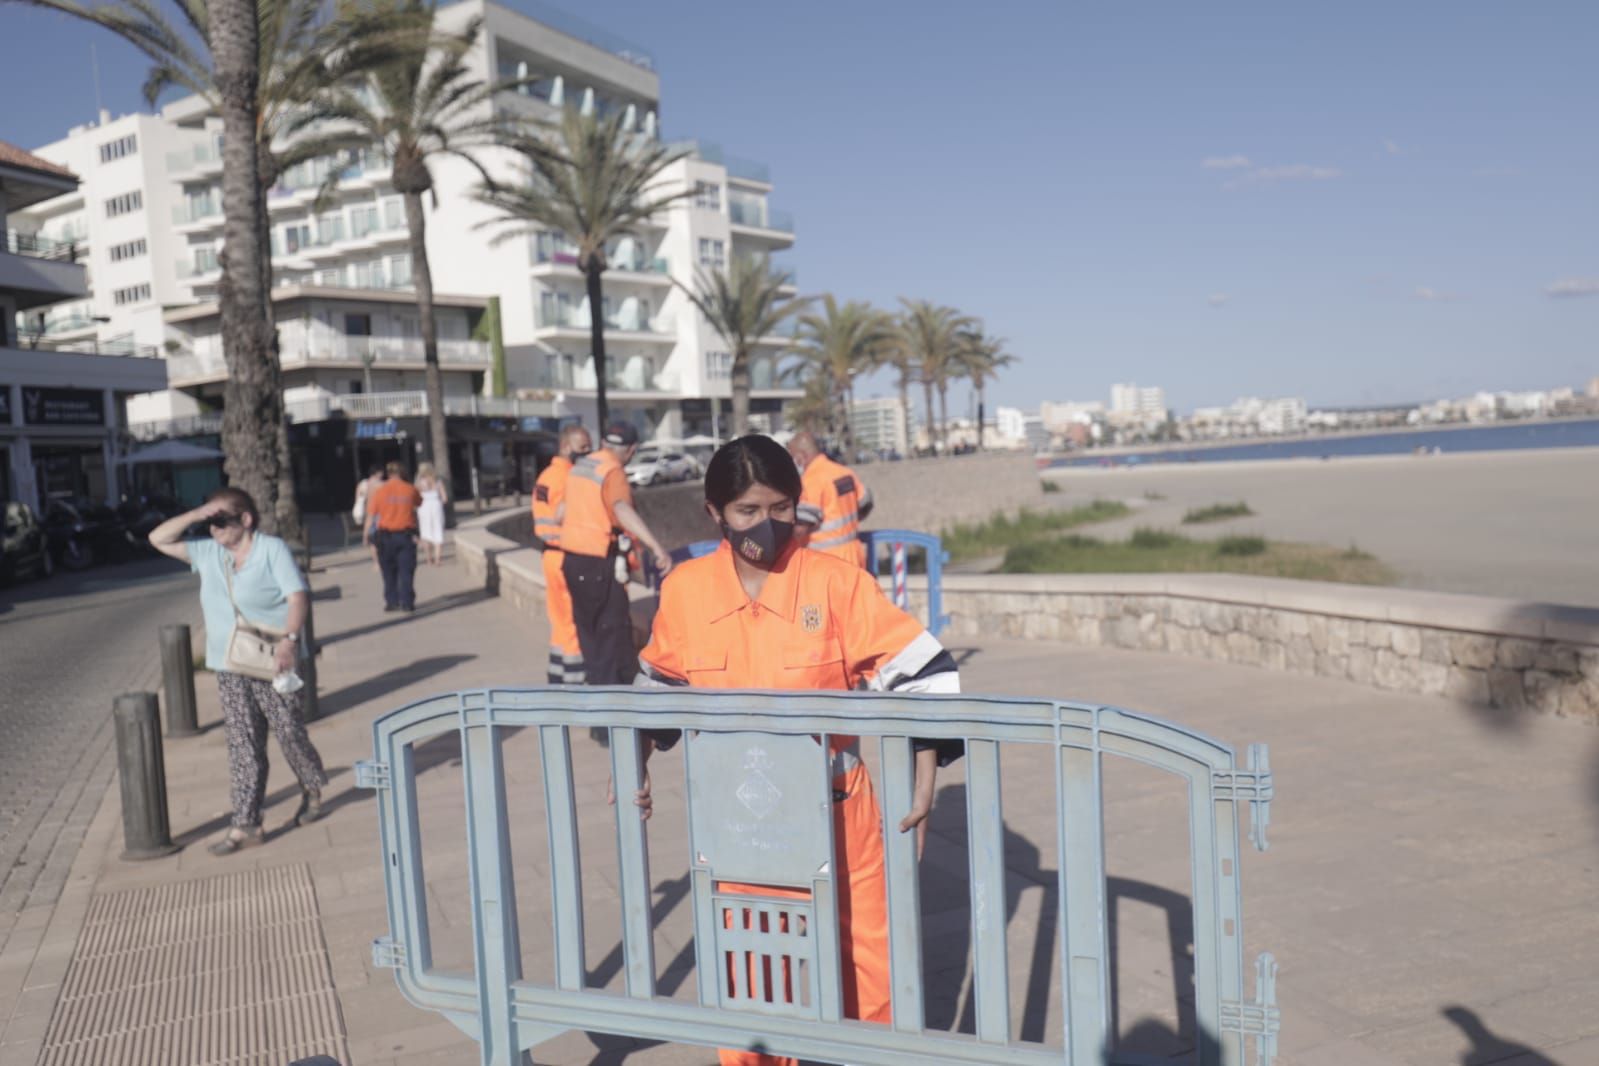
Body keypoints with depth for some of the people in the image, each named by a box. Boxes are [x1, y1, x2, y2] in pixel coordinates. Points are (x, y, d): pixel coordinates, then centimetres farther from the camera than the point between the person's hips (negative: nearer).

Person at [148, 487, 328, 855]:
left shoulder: (273, 549, -7)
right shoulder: (207, 553, 9)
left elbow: (298, 596, -14)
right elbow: (158, 540, 9)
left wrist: (290, 639, -28)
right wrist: (195, 515, -5)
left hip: (273, 664, -4)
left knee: (290, 734, 5)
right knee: (243, 747, 3)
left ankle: (312, 790, 31)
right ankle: (246, 825, 4)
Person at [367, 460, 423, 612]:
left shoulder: (379, 490, -4)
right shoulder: (410, 489, -2)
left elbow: (371, 514, -2)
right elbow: (419, 503, 17)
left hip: (386, 536, 0)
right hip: (406, 535, 0)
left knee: (389, 571, 11)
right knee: (406, 570, 3)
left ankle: (392, 602, 10)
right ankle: (407, 602, -1)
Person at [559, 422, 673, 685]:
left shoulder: (580, 466, 11)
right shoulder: (614, 472, -15)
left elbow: (561, 512, 22)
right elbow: (623, 510, -35)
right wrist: (656, 547, -44)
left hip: (572, 557, 9)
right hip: (598, 563, -8)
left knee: (588, 627, 19)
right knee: (615, 629, 0)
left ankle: (595, 679, 29)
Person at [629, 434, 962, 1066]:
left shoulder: (837, 581, -13)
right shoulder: (684, 590, -4)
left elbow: (917, 673, -12)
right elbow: (661, 687, 13)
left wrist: (923, 779, -17)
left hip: (836, 813, -2)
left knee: (863, 963, 10)